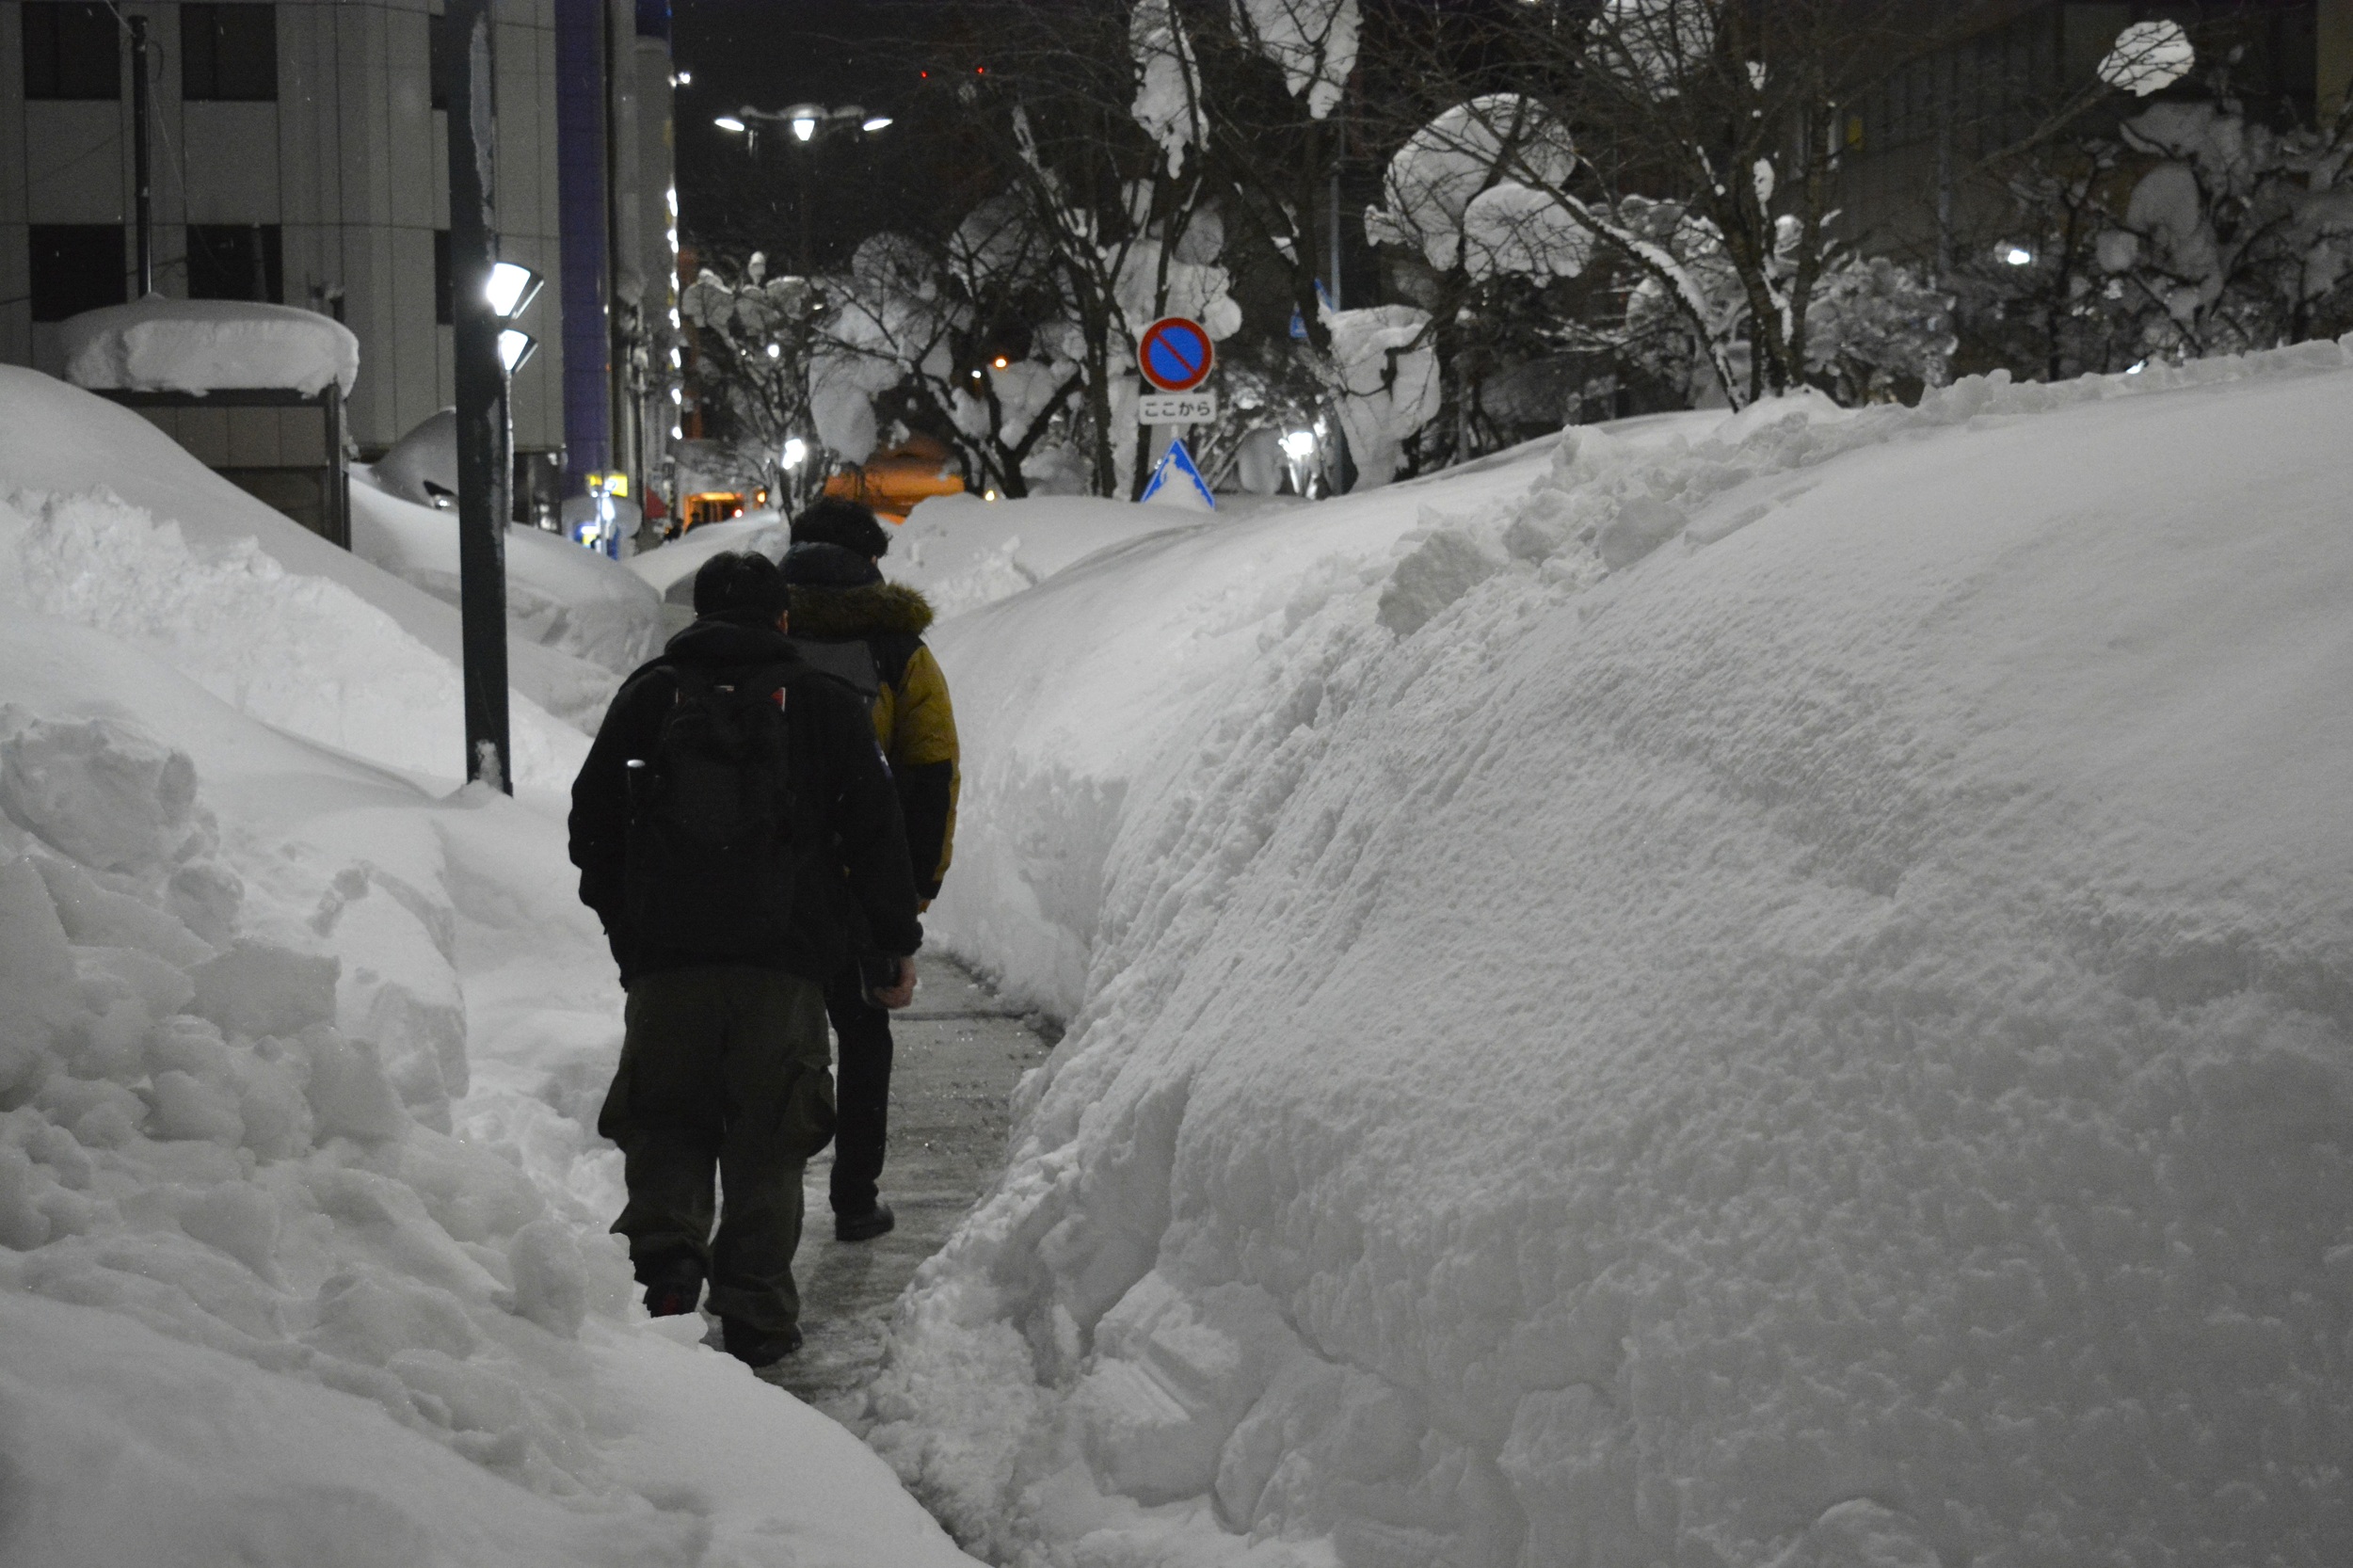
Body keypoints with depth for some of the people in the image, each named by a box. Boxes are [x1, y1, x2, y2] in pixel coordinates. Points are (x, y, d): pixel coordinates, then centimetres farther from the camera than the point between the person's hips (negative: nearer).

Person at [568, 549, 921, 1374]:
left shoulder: (647, 695, 9)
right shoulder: (823, 704, 6)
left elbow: (592, 825, 10)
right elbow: (875, 833, 6)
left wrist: (623, 921, 23)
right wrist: (897, 943, 14)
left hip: (664, 959, 1)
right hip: (785, 960, -1)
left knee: (664, 1123, 12)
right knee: (767, 1138, 5)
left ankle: (663, 1251, -10)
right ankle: (756, 1316, 4)